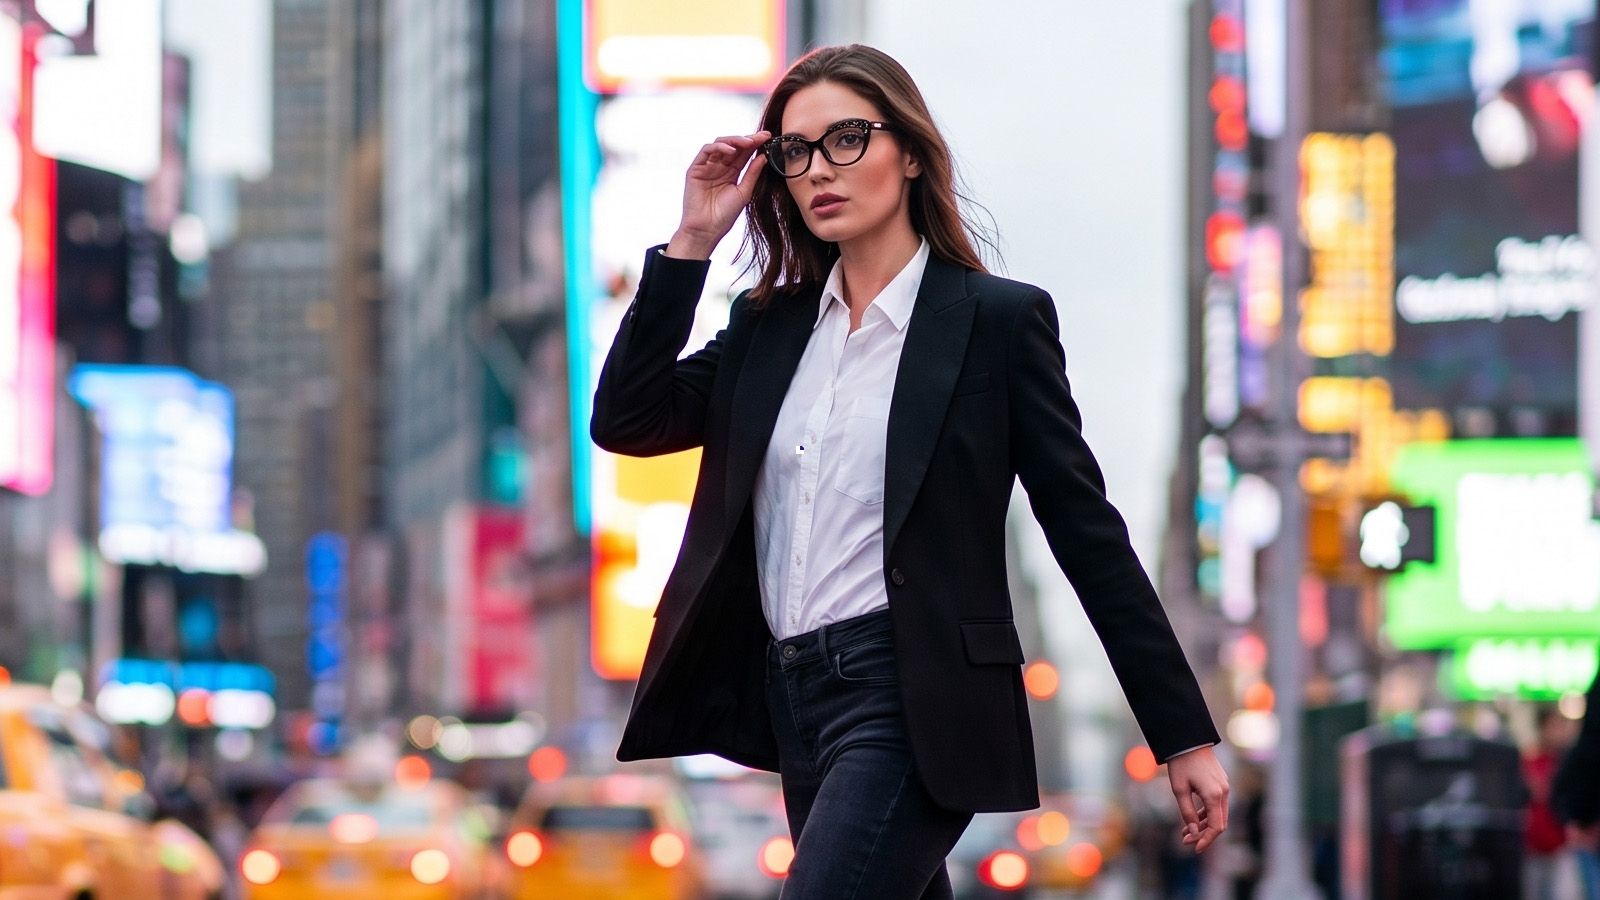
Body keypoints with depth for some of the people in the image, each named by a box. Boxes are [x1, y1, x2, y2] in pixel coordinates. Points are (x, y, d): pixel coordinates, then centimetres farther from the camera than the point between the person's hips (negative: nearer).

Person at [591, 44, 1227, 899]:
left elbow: (1088, 532, -4)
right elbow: (624, 423, 3)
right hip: (792, 697, 7)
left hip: (912, 703, -7)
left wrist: (1184, 735, -6)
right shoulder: (768, 323, 13)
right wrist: (692, 242, -1)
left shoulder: (996, 318, -4)